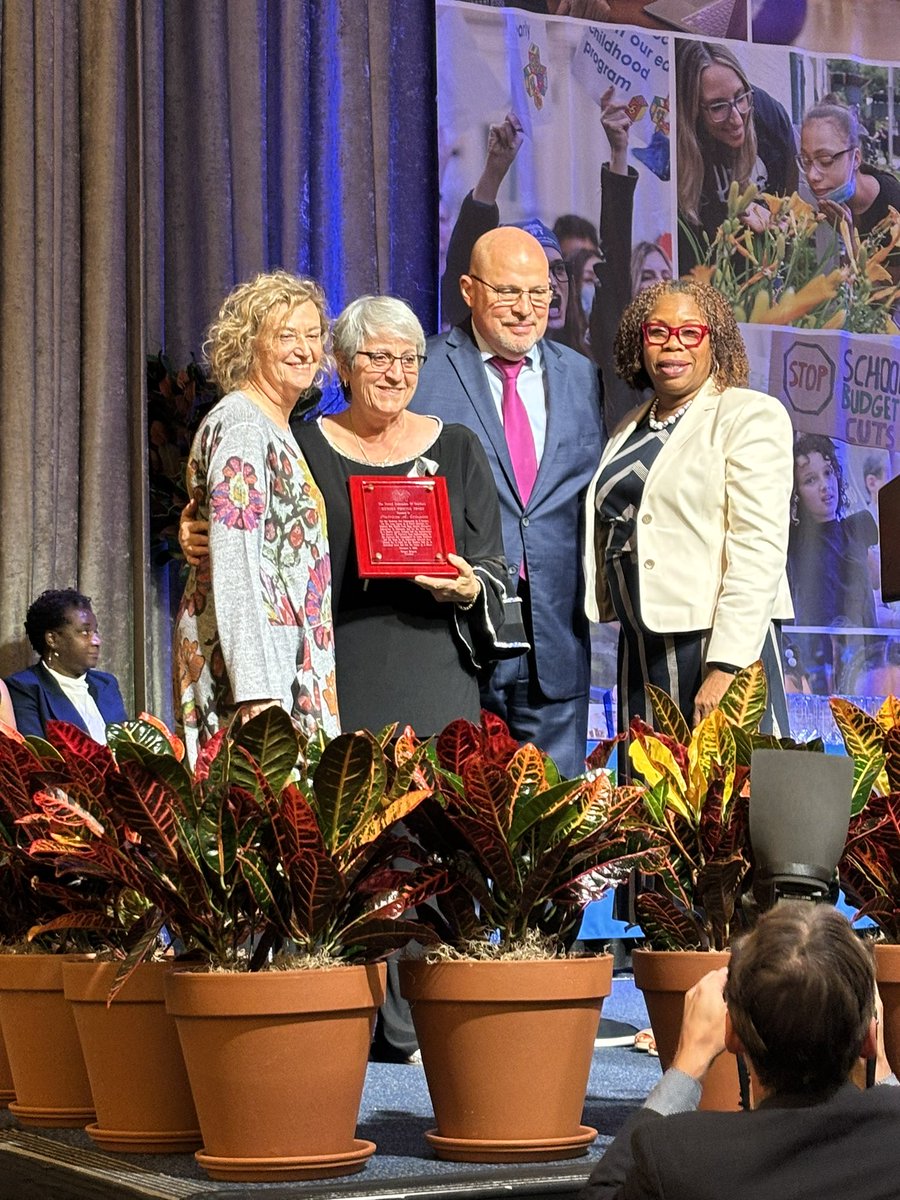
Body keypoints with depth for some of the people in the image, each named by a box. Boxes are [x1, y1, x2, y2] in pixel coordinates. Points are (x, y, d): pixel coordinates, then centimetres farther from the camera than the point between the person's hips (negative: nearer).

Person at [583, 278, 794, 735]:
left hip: (721, 645, -6)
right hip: (640, 653, 6)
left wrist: (724, 669, -20)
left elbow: (759, 551, -14)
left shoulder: (751, 415, -4)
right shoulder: (629, 431, 17)